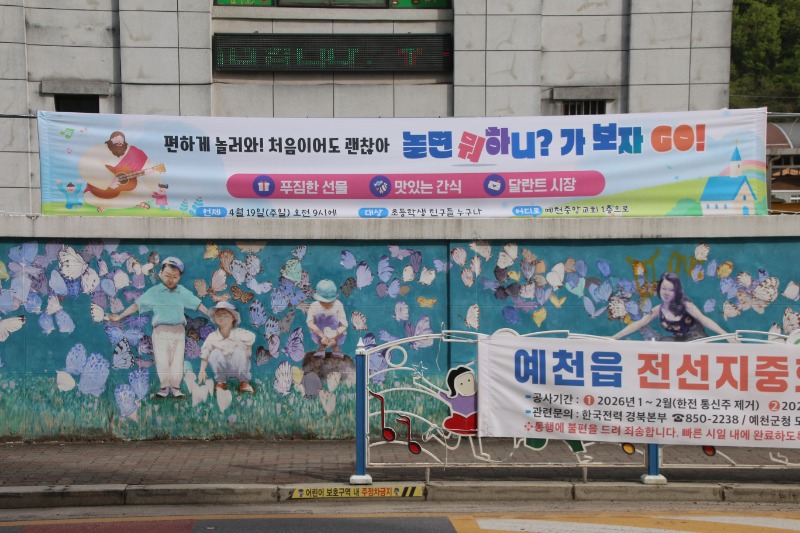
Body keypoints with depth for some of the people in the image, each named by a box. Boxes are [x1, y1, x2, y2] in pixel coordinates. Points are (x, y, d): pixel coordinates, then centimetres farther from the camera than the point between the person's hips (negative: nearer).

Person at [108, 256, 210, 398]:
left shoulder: (183, 292, 7)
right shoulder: (154, 292, 1)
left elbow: (198, 305, 12)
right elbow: (137, 305, 0)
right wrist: (119, 317, -3)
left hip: (178, 331, 2)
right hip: (161, 330, -2)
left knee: (177, 360, 2)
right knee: (162, 361, -3)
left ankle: (175, 387, 9)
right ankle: (165, 387, 6)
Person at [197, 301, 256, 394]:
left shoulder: (241, 333, -12)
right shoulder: (212, 336, -7)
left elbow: (248, 353, -10)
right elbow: (204, 355, -3)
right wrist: (202, 370, -10)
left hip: (238, 369, -1)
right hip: (223, 371, 1)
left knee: (239, 352, -29)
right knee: (215, 353, -25)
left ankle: (244, 382, -9)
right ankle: (221, 381, -3)